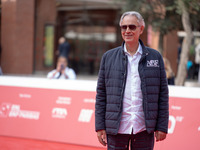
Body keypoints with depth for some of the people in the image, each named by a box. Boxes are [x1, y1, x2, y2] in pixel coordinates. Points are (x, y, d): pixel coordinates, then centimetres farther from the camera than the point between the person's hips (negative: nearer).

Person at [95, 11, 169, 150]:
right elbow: (101, 94, 7)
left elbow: (163, 93, 6)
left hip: (144, 128, 0)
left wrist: (162, 127, 1)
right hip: (117, 128, 0)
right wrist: (100, 126, 1)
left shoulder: (155, 57, 6)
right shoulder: (108, 57, 6)